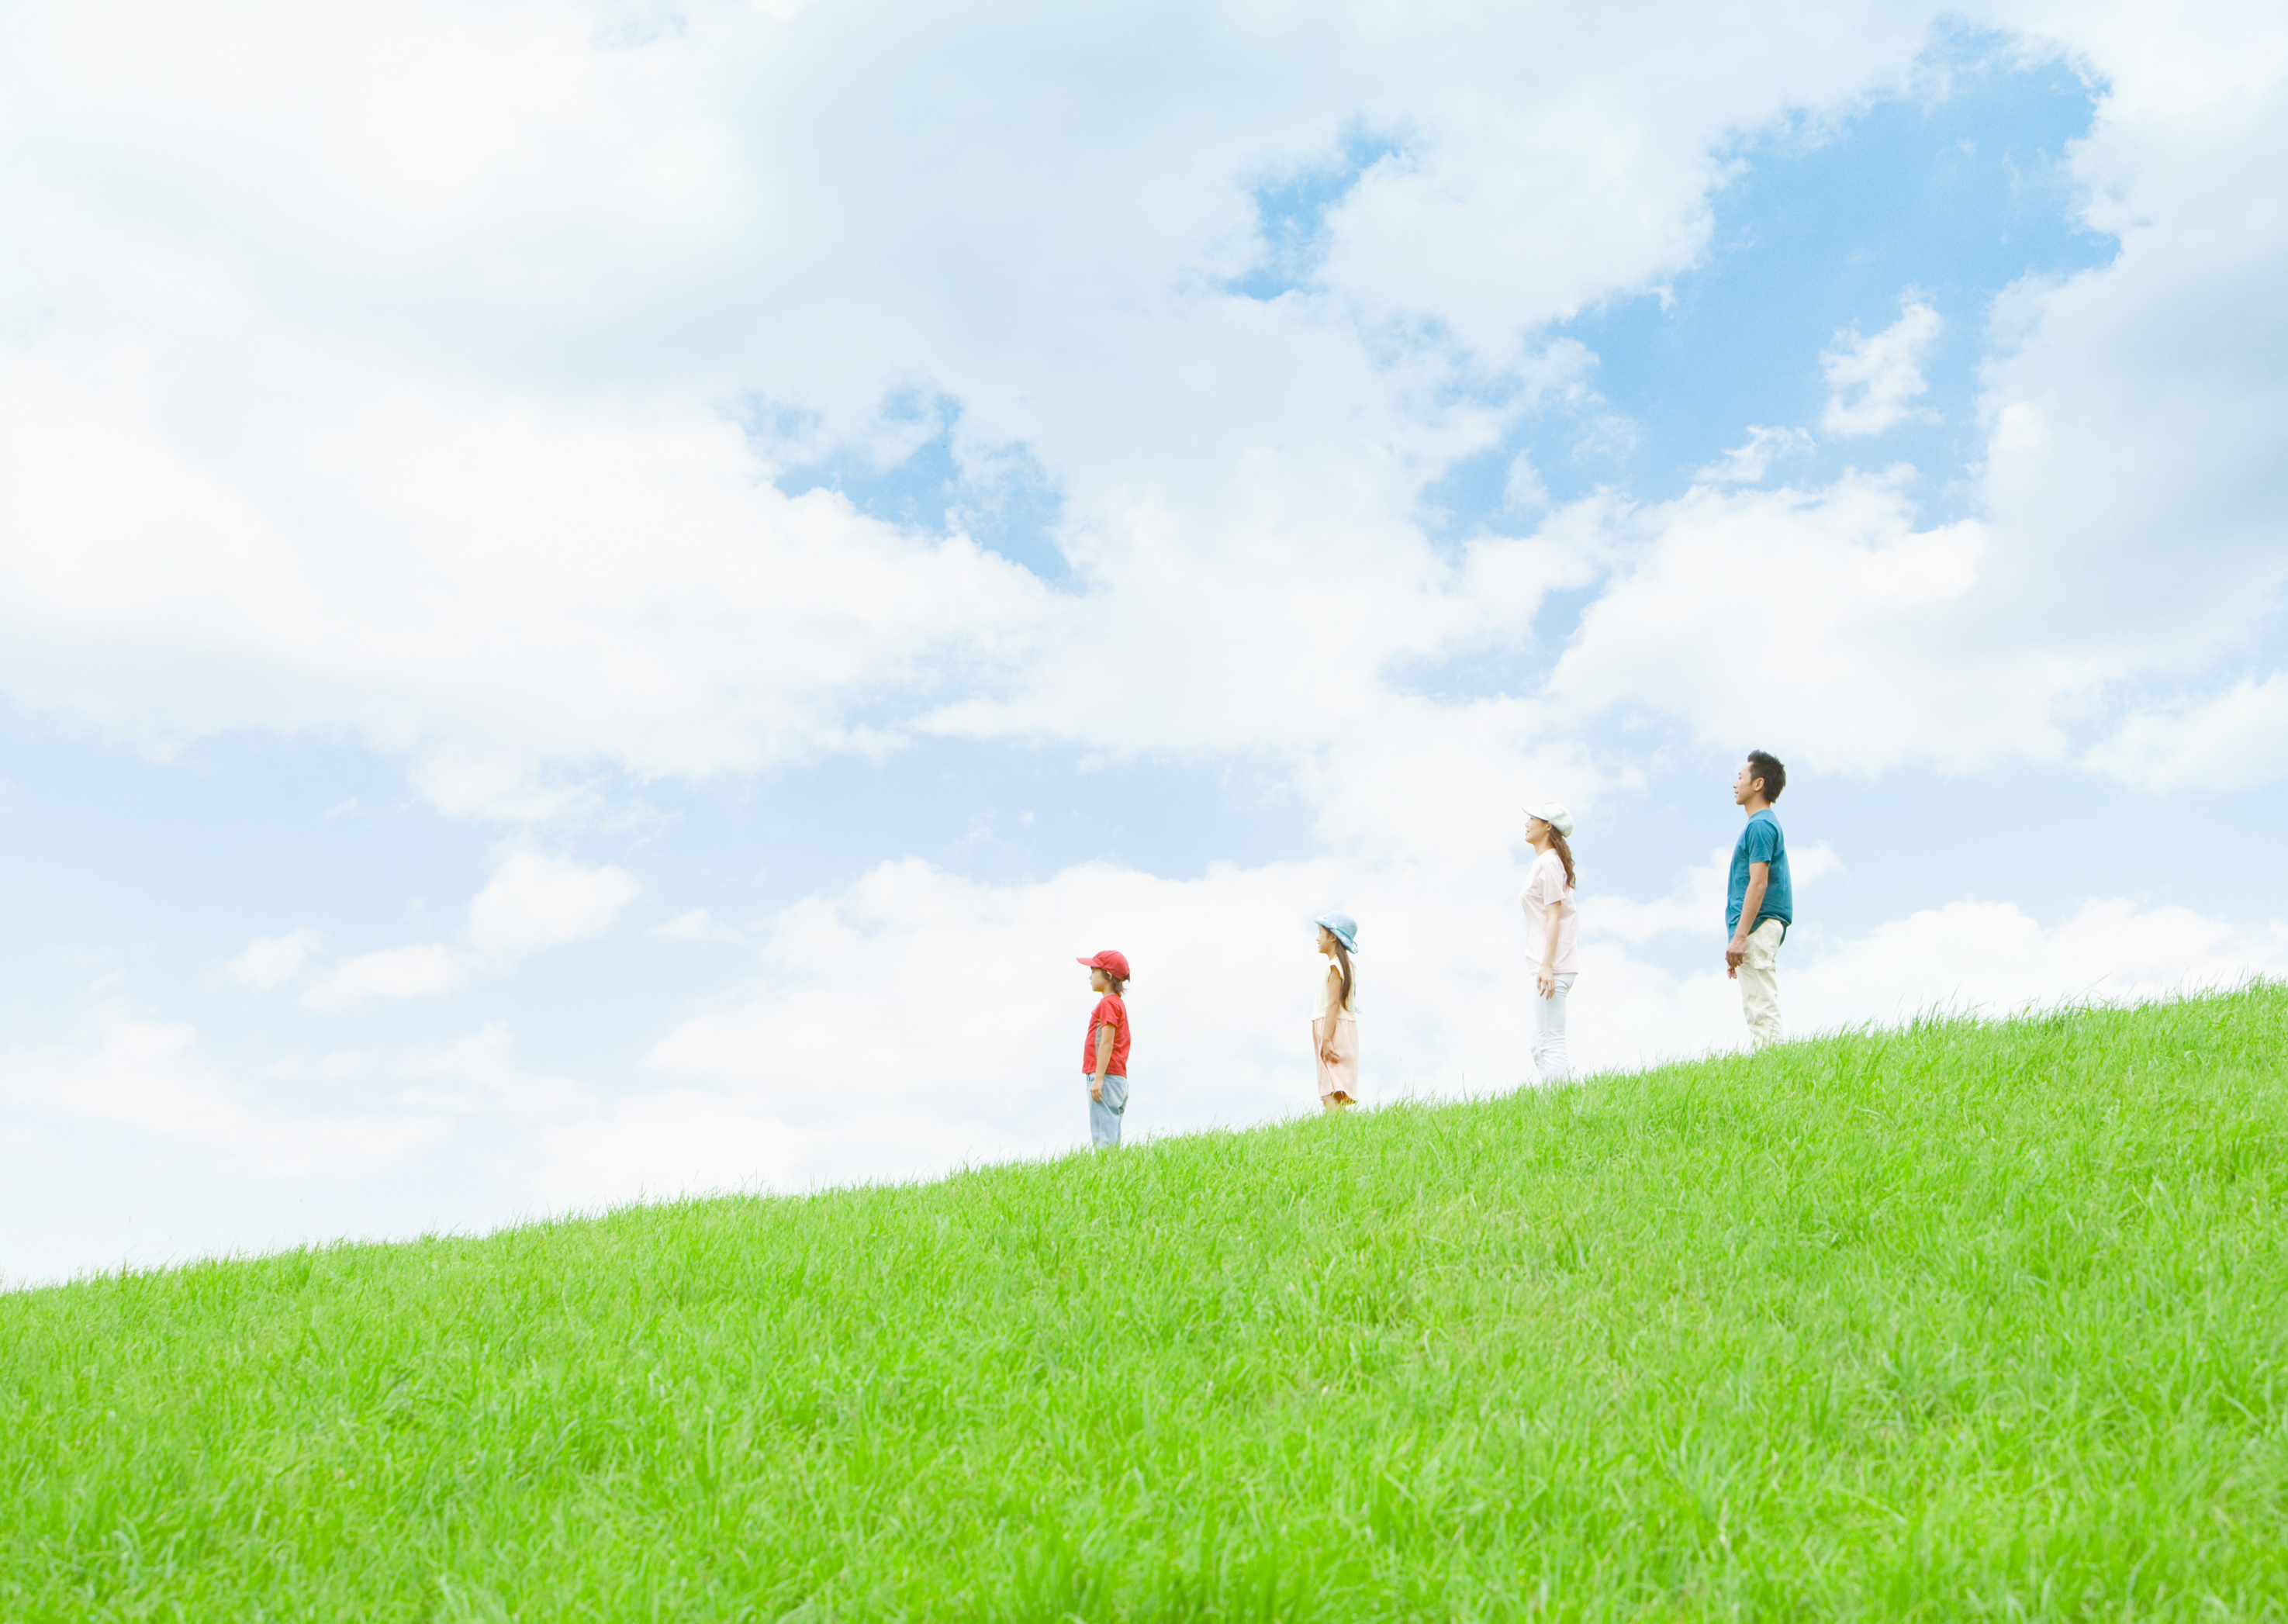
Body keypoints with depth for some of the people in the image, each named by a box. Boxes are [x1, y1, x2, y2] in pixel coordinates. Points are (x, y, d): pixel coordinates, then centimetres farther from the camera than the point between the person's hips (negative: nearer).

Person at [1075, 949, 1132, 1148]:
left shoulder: (1108, 1003, -10)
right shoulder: (1117, 1002, 19)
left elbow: (1107, 1043, -17)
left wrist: (1098, 1079, -20)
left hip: (1106, 1078, -10)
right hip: (1118, 1078, 10)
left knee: (1103, 1138, -12)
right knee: (1111, 1137, 10)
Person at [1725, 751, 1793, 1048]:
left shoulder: (1760, 826, -10)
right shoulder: (1765, 824, 22)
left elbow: (1758, 883, -18)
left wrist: (1740, 937, -22)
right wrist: (1739, 937, 23)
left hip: (1758, 926, -11)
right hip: (1759, 930, 11)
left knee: (1762, 1011, -12)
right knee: (1759, 1011, 9)